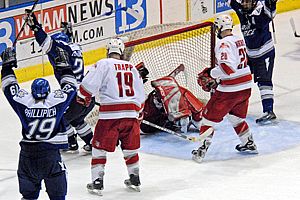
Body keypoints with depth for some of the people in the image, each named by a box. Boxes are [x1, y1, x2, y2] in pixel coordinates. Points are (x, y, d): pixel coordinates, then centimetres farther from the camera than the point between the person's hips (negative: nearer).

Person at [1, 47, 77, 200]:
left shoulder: (24, 101, -6)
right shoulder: (56, 101, -8)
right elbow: (70, 88, 8)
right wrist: (65, 66, 19)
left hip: (27, 153, 2)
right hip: (50, 153, -2)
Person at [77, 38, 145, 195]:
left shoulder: (103, 64, 0)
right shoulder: (132, 68, 16)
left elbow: (89, 85, -8)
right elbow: (140, 95, 20)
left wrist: (83, 98, 11)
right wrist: (137, 112, 33)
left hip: (110, 114, -4)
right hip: (131, 114, 4)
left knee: (99, 148, 7)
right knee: (130, 147, 20)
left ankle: (97, 183, 4)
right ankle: (135, 180, 27)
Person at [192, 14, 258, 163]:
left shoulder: (223, 44, -17)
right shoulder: (239, 40, 10)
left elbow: (227, 67, -27)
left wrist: (211, 73, -12)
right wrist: (218, 78, 16)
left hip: (230, 90, -8)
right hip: (246, 86, 8)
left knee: (210, 116, 5)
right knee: (237, 116, 28)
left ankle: (202, 149, 3)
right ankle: (249, 144, 36)